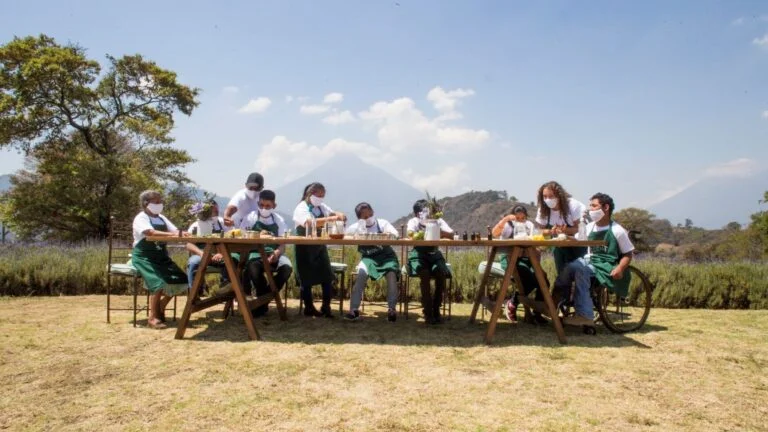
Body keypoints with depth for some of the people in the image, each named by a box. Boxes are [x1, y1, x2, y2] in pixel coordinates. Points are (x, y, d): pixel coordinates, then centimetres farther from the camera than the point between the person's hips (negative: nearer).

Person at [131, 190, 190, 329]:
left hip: (161, 256, 7)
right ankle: (153, 317, -11)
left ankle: (160, 309, 13)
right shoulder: (140, 218, -9)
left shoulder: (161, 218, 15)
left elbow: (175, 231, 5)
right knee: (159, 283, -26)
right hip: (144, 257, -7)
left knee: (180, 280, -5)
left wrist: (182, 234, -20)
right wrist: (172, 234, -41)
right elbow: (151, 232, -29)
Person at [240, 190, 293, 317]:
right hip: (255, 253, -2)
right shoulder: (251, 217, 4)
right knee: (253, 266, -37)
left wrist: (277, 252, -19)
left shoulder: (279, 220, 9)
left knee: (287, 267, -28)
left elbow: (283, 244, 3)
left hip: (273, 253, 2)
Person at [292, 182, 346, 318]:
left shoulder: (322, 207, 7)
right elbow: (310, 223, -31)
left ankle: (326, 308, 11)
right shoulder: (301, 208, -13)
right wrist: (330, 219, -39)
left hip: (320, 246, 5)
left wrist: (339, 215, -19)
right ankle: (309, 308, 17)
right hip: (305, 248, -5)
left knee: (328, 277, 0)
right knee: (307, 279, 2)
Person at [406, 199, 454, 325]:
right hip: (418, 254, -2)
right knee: (424, 274, -30)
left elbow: (451, 235, -14)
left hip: (434, 254, 3)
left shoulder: (438, 221, 0)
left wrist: (438, 231, -31)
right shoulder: (413, 221, -5)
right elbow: (410, 234, -27)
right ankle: (428, 312, -16)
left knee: (442, 274, -24)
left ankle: (436, 310, -5)